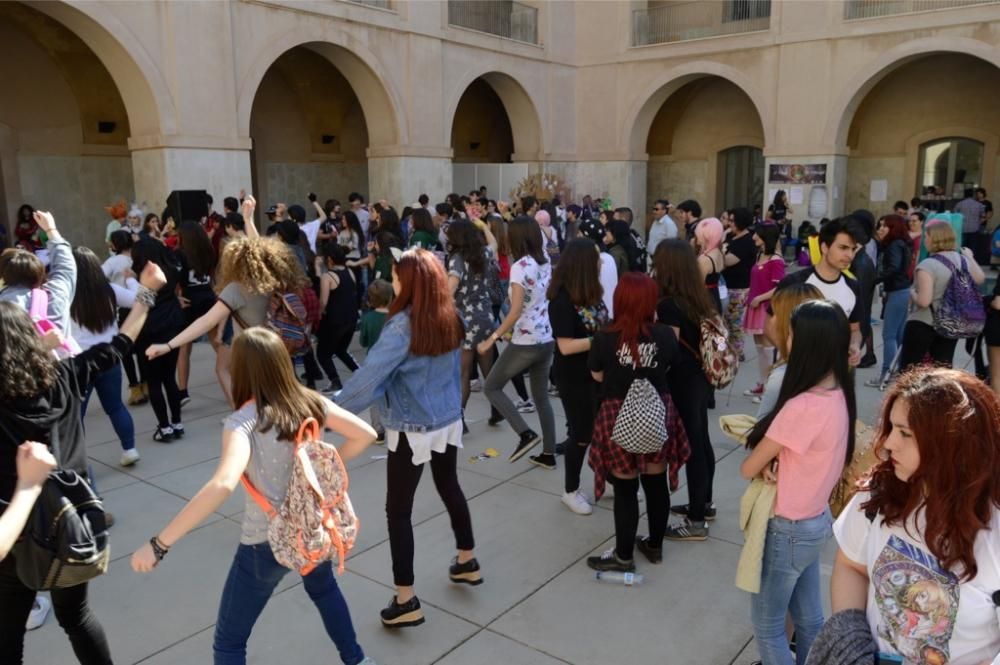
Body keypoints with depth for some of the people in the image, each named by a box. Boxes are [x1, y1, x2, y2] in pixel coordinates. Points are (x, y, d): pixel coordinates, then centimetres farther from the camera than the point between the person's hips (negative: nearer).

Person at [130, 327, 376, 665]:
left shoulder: (243, 422, -25)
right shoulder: (311, 402, -9)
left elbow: (222, 485, -40)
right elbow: (365, 434, -4)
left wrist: (159, 543, -36)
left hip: (265, 544, -5)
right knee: (323, 588, 37)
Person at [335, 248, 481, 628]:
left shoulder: (402, 326, -23)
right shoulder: (450, 318, -2)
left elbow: (369, 377, -25)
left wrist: (333, 410, -15)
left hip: (413, 430, -7)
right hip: (449, 421, 7)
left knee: (398, 510, 6)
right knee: (450, 488, 26)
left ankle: (406, 601, 13)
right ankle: (467, 562, 43)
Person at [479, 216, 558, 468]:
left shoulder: (520, 266, -15)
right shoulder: (545, 262, 7)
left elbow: (515, 312, -20)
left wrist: (492, 338, -15)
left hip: (525, 342, -8)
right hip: (547, 340, 8)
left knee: (491, 387, 8)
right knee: (541, 397, 17)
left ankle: (526, 434, -3)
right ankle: (549, 454, 21)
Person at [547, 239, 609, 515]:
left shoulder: (590, 292, 0)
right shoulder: (562, 299, -21)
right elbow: (566, 346, -25)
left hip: (598, 371, 7)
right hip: (574, 378, -7)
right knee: (582, 434, 6)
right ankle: (571, 491, 26)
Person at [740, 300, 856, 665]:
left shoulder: (802, 407, -31)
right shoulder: (839, 395, -4)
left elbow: (747, 468, -20)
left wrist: (764, 462, 1)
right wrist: (774, 460, -15)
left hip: (788, 529, -8)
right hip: (817, 520, 8)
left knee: (766, 623, 12)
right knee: (809, 616, 23)